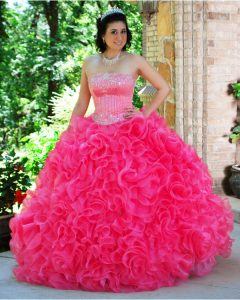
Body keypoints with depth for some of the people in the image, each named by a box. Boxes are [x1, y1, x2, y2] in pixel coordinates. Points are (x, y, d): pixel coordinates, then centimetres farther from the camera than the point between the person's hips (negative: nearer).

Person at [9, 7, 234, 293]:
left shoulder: (134, 61, 2)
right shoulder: (89, 64, 9)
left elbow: (164, 88, 8)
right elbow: (81, 104, 15)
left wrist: (145, 114, -4)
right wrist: (68, 135, 8)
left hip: (132, 136, -2)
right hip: (94, 137, 2)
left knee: (134, 192, -9)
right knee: (90, 196, -3)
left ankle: (137, 257, 4)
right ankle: (93, 260, 9)